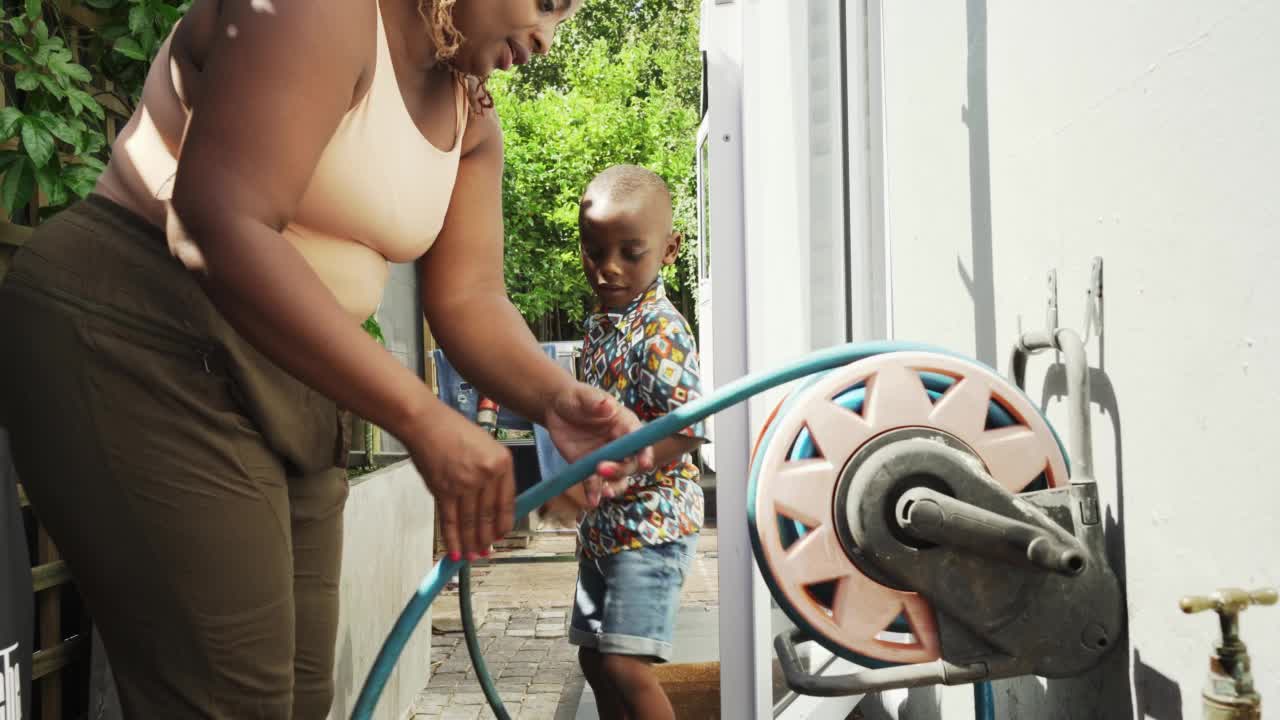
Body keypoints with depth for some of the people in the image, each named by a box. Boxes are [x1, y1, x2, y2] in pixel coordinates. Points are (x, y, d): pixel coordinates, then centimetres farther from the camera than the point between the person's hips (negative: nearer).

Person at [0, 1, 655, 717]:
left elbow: (469, 296, 4)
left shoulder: (470, 117, 12)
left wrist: (554, 397, -17)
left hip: (288, 383, 9)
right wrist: (422, 419, -30)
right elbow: (224, 230, -27)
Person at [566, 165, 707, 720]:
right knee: (594, 658, 16)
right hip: (602, 526, 9)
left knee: (624, 665, -13)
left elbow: (684, 431, -23)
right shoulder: (599, 325, 10)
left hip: (649, 525, -9)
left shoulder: (661, 330, -16)